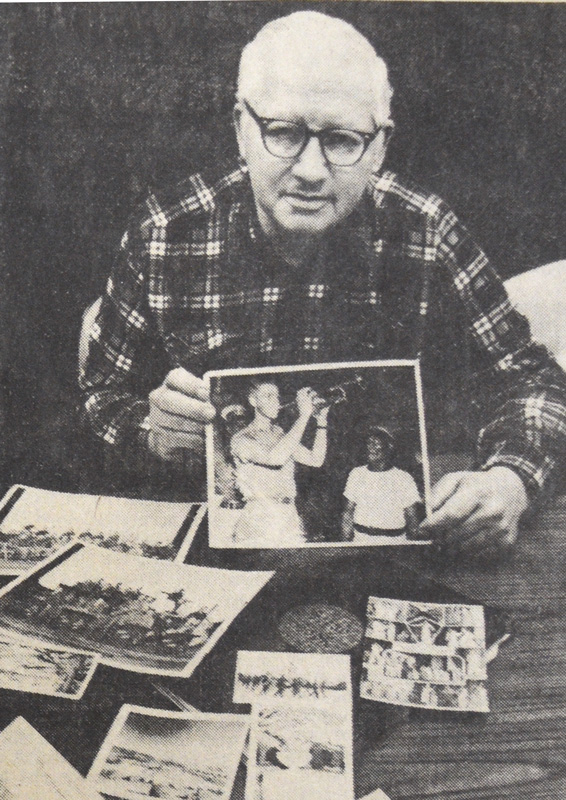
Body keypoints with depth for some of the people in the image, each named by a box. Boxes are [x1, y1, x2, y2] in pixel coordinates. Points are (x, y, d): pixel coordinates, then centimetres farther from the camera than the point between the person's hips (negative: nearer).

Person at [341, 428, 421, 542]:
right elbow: (348, 512, 11)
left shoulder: (404, 479, -2)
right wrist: (346, 543, 6)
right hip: (360, 540, 2)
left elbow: (413, 520, -1)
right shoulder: (356, 474, 9)